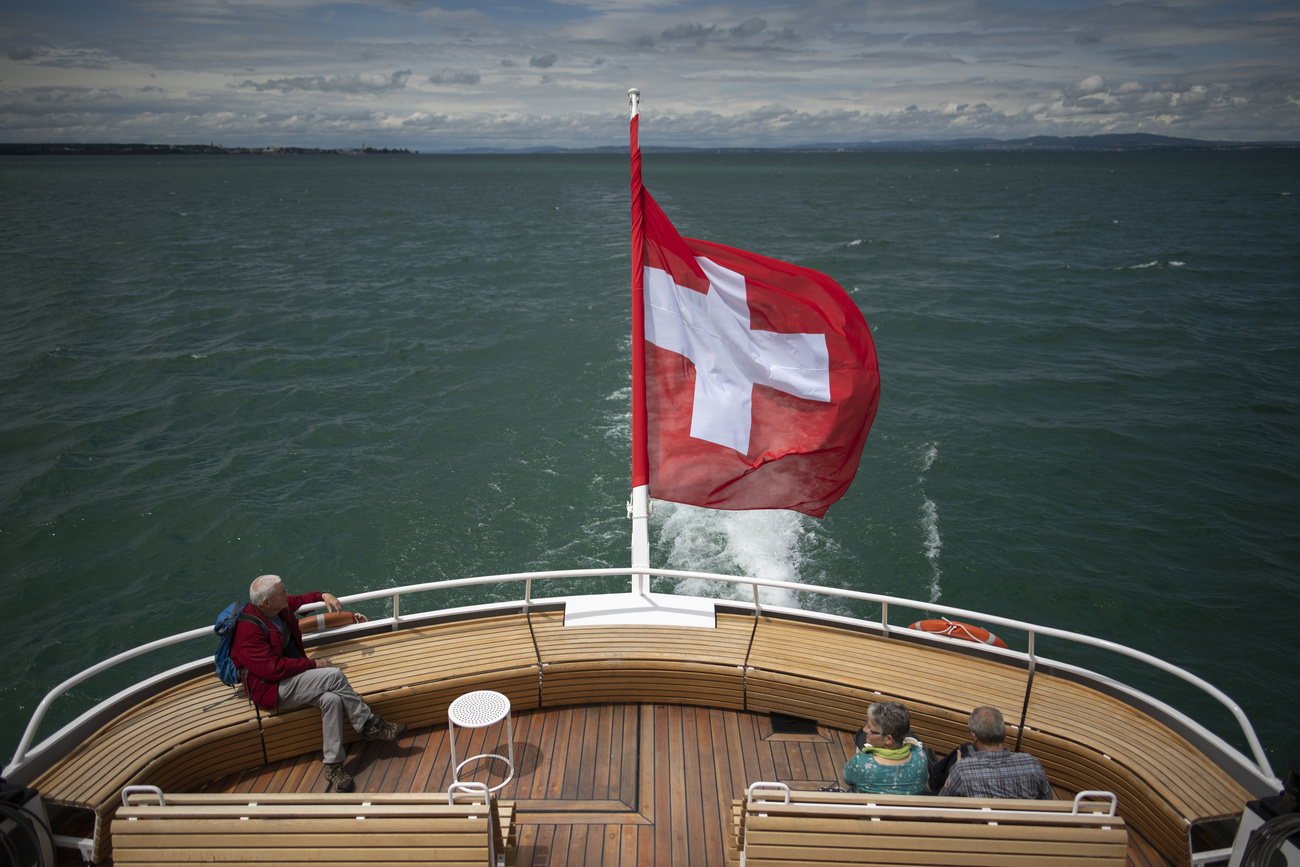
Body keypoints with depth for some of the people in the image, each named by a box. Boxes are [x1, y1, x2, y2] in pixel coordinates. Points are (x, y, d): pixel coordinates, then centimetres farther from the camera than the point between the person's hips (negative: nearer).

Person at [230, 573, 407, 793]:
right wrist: (313, 664, -19)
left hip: (294, 676, 8)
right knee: (334, 676, -27)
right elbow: (272, 668, -26)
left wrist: (323, 596, 8)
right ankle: (369, 725, -12)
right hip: (272, 689, -8)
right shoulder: (248, 630, -21)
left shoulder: (279, 607, 4)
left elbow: (300, 601, 28)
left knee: (331, 699, -23)